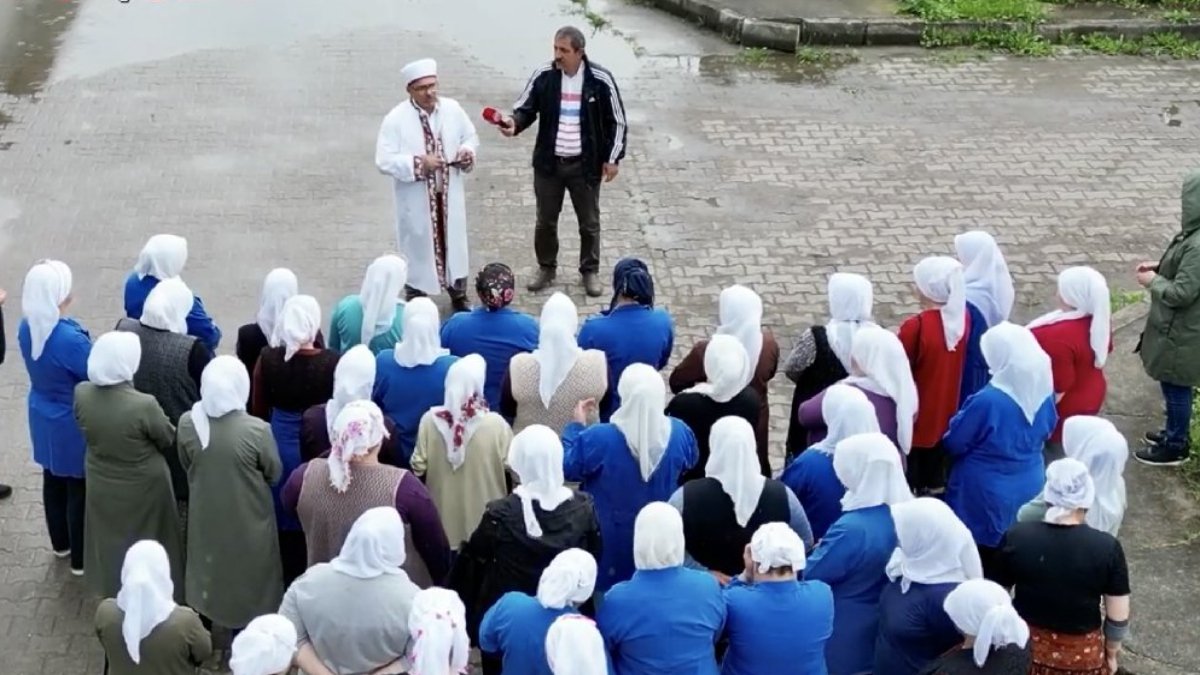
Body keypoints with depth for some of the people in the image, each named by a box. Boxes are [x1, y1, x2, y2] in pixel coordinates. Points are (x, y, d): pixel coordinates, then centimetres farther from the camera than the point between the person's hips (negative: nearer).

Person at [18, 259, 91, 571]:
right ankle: (81, 558, 25)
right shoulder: (70, 338, -35)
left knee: (53, 481, 25)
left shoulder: (27, 327, -9)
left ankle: (60, 543, 45)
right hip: (74, 423, -8)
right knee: (79, 489, 10)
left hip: (43, 417, 8)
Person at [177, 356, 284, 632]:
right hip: (248, 520, -3)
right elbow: (274, 475, -12)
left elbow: (187, 466, 0)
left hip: (206, 515, 3)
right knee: (246, 578, 19)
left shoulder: (187, 423, -18)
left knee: (207, 569, 26)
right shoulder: (257, 430, -29)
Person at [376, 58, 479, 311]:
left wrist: (467, 151, -13)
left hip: (450, 195, 4)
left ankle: (459, 295, 36)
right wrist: (418, 163, -27)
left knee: (453, 242, 17)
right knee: (418, 247, 9)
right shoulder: (396, 119, -16)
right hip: (416, 200, -4)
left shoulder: (453, 109, -3)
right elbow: (384, 161, -18)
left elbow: (471, 137, 10)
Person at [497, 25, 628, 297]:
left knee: (589, 222, 12)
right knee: (545, 220, 14)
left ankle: (590, 271, 30)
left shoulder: (600, 79, -12)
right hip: (548, 163, 2)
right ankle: (546, 268, 34)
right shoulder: (543, 76, -9)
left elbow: (616, 121, -3)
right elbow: (526, 108, 1)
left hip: (585, 165, -1)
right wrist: (514, 123, -21)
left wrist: (613, 158, -4)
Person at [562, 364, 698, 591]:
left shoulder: (599, 438, -30)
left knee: (602, 589, 18)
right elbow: (689, 464, 5)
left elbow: (566, 467, -13)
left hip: (608, 538, -3)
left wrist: (577, 425, -3)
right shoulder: (680, 432, -17)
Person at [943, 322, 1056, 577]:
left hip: (986, 495, -6)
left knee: (982, 558, 13)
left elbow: (952, 444, -16)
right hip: (1029, 488, 6)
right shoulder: (1044, 391, -9)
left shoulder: (987, 402, -31)